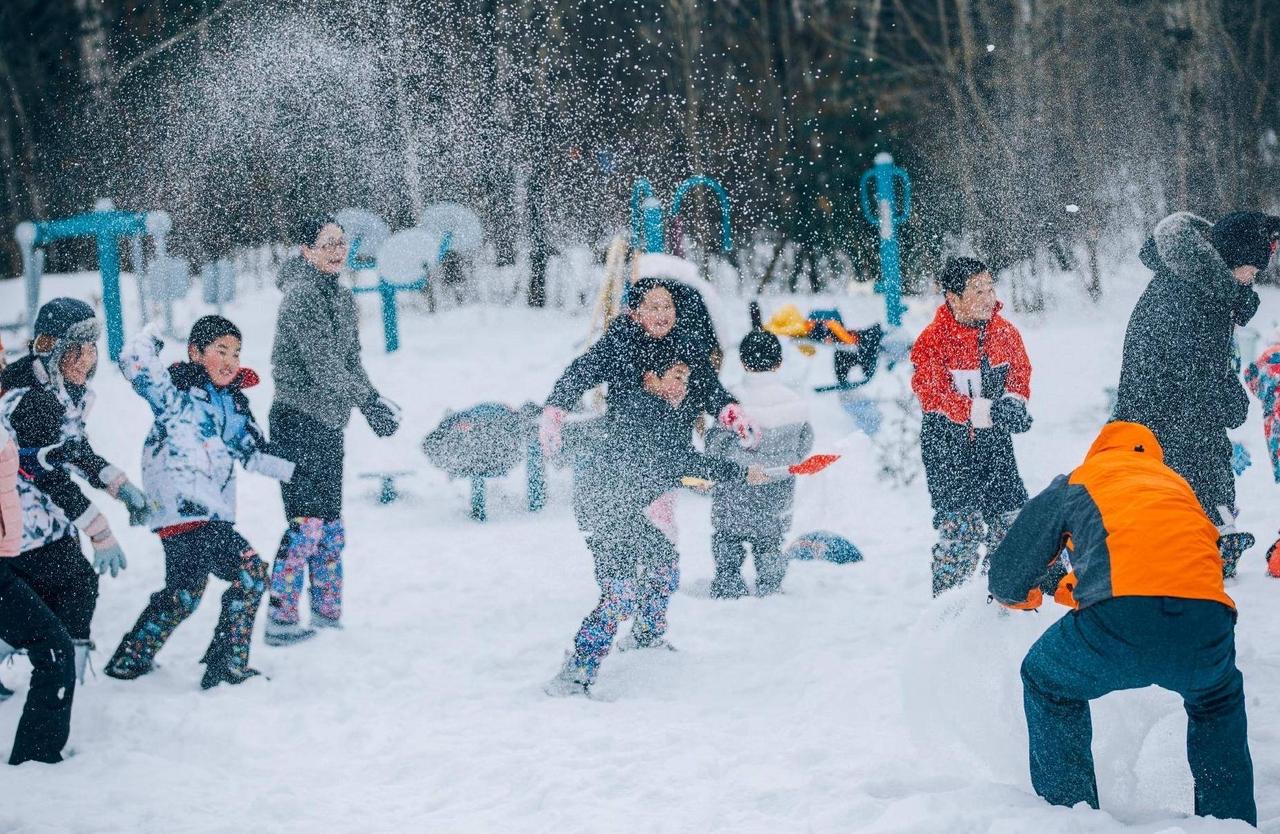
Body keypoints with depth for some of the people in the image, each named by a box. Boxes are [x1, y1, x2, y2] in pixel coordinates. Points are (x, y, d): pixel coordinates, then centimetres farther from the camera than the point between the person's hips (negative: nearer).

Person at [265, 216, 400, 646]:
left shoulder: (342, 296, 13)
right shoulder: (301, 294, -14)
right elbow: (322, 363, -21)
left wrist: (370, 408, 7)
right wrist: (371, 400, -23)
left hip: (329, 423, 9)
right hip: (298, 420, -9)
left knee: (331, 526, 11)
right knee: (306, 524, -13)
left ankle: (327, 617, 18)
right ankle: (280, 620, -9)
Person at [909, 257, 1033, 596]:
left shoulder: (1005, 332, 1)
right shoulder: (932, 341, -15)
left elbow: (1020, 373, 13)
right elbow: (932, 394, -20)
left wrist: (1013, 403, -10)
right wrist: (986, 411, -27)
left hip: (994, 439, 5)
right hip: (948, 443, -5)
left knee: (1010, 517, 8)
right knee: (960, 524, -9)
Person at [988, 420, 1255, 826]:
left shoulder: (1075, 484, 26)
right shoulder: (1177, 483, 35)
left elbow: (1006, 578, 27)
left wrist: (1021, 595, 53)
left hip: (1120, 617, -3)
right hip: (1207, 618, 3)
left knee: (1048, 683, 28)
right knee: (1218, 700, 38)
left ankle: (1070, 808, 20)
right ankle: (1231, 820, 31)